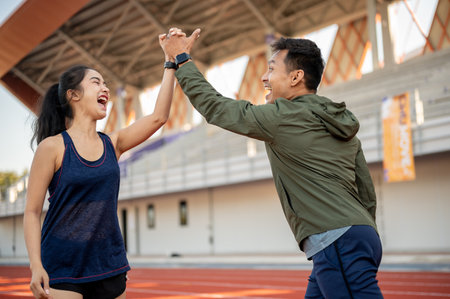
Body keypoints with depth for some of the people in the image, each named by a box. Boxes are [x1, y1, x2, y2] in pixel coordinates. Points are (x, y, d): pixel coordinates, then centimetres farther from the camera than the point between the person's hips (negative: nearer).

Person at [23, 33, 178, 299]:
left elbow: (158, 117, -2)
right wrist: (36, 265, -16)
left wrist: (172, 63, -4)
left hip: (109, 267, 5)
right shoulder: (53, 147, -5)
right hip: (62, 268, -4)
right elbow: (32, 211, -5)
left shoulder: (112, 144, 7)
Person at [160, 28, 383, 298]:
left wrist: (182, 59, 11)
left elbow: (214, 107, 0)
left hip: (338, 245, -10)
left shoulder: (284, 117, -7)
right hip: (361, 236, 10)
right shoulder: (344, 125, 19)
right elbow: (368, 197, 19)